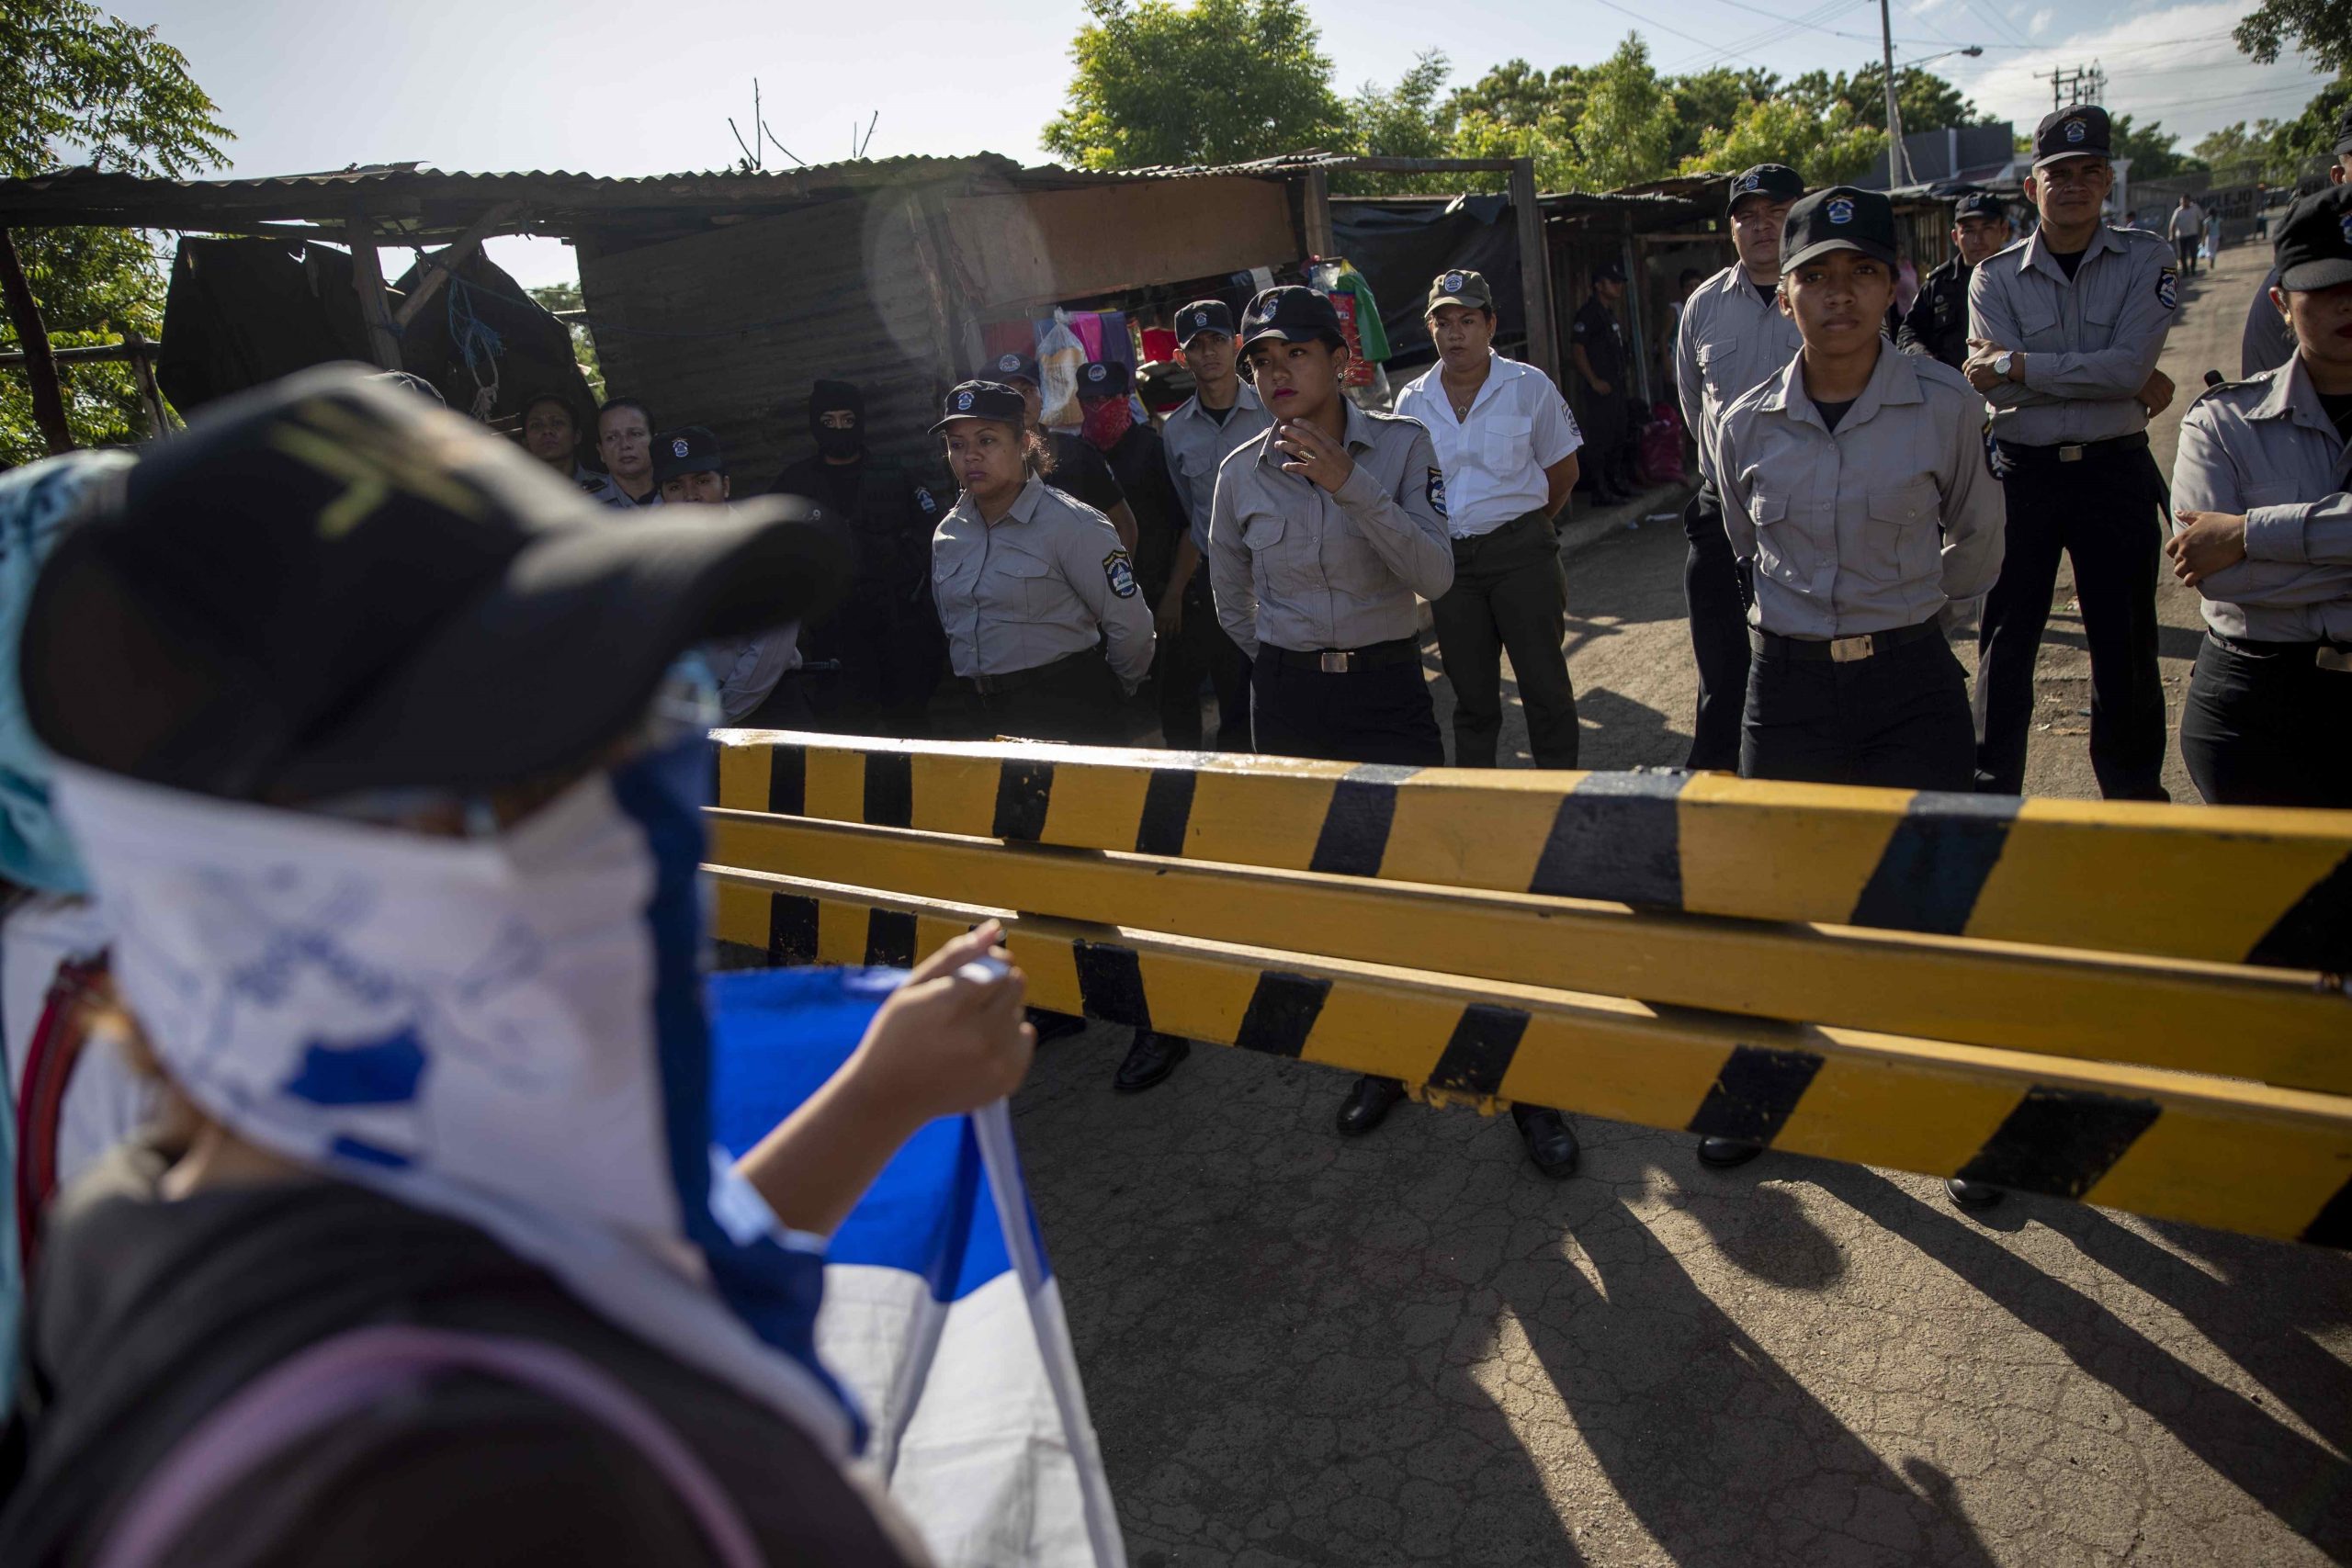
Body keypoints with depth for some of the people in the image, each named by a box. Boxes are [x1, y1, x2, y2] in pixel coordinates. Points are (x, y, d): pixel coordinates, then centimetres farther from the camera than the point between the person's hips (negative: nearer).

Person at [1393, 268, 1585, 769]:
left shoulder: (1529, 386, -2)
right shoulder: (1412, 400, 5)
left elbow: (1562, 472, 5)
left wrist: (1520, 525, 10)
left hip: (1520, 550, -2)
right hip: (1449, 556, 3)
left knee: (1544, 684, 1)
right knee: (1471, 692, 11)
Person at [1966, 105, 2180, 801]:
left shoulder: (2144, 260, 2)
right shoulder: (1995, 277, 2)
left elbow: (2130, 365, -14)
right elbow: (2001, 389, -12)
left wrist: (2017, 365, -17)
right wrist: (2112, 381, -15)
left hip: (2115, 470, 0)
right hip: (2022, 473, 0)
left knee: (2125, 641, 8)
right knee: (2006, 639, 3)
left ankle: (2135, 791, 23)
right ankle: (1993, 791, 12)